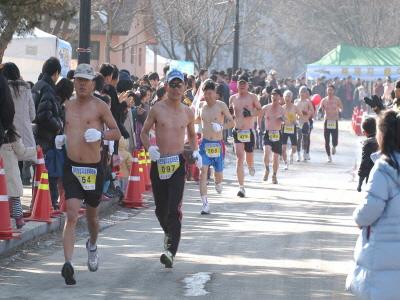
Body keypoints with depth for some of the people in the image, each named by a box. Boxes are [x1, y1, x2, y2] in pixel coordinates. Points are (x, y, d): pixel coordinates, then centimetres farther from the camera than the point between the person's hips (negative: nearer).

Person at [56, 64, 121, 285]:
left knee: (91, 215, 19)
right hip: (71, 167, 1)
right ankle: (68, 264, -23)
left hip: (93, 168, -1)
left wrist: (101, 135, -21)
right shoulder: (68, 105, 9)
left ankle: (92, 246, 50)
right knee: (71, 215, -15)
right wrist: (61, 139, 5)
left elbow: (117, 133, -2)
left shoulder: (99, 106, -3)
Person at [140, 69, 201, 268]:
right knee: (160, 209, 10)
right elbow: (144, 132, 9)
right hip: (158, 163, 1)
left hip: (178, 164, -1)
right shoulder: (157, 109, 2)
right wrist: (149, 147, -10)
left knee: (174, 209, -15)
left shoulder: (188, 113, 7)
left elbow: (192, 135, 23)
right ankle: (169, 233, 42)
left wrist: (195, 152, 6)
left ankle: (171, 251, -22)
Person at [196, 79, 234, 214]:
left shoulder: (221, 106, -7)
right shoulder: (201, 105, 5)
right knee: (203, 171, -14)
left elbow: (231, 122, -10)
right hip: (204, 143, 2)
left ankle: (218, 184, 50)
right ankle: (205, 204, -15)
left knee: (218, 172, 10)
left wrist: (222, 126, -27)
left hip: (217, 144, -1)